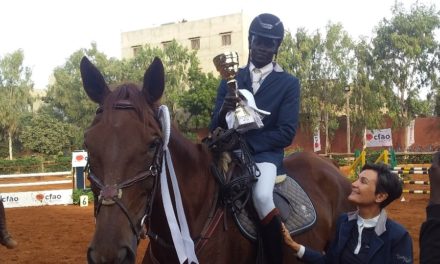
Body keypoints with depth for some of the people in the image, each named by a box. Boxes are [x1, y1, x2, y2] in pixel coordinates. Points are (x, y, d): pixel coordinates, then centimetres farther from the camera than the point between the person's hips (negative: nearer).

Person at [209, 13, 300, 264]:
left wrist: (246, 144, -17)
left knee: (262, 196, -33)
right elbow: (215, 128, 6)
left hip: (266, 153, -4)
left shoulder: (289, 83, 3)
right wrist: (223, 113, -18)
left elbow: (286, 133, -6)